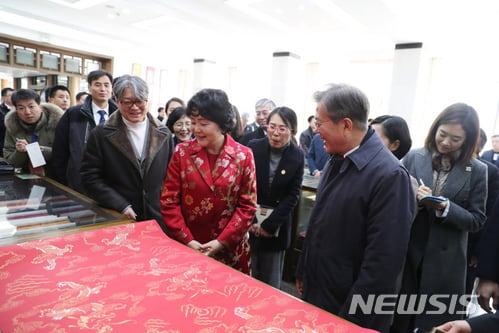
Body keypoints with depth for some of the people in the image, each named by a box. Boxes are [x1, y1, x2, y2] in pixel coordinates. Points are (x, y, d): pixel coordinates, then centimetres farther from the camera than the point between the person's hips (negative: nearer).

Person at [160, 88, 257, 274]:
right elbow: (169, 201, -3)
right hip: (185, 248, 1)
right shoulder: (182, 152, -4)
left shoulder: (243, 156, -6)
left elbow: (247, 205, -5)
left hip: (229, 249, 0)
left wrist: (221, 241, -12)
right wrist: (187, 240, -10)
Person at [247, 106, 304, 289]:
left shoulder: (297, 157, -4)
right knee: (247, 274, 9)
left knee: (270, 280, 11)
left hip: (276, 227, 0)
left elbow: (293, 195, -5)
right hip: (248, 222, 0)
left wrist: (268, 225, -11)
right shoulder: (253, 147, -5)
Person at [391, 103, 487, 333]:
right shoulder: (413, 157, -3)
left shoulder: (477, 170, -3)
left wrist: (447, 208, -21)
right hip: (405, 254, 1)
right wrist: (413, 198, -19)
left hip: (445, 263, 0)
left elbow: (476, 220, -3)